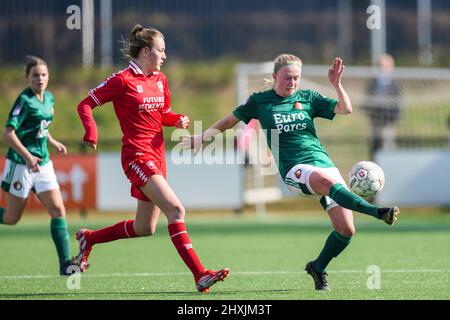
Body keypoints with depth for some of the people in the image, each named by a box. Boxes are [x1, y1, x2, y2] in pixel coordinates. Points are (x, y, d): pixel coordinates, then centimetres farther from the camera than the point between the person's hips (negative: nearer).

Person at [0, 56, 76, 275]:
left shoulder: (49, 98, 8)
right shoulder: (25, 100, -16)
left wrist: (53, 142, 11)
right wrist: (27, 157, -29)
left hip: (42, 163, 7)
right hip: (20, 164, -7)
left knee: (58, 210, -6)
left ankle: (65, 263, -8)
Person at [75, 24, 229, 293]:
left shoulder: (161, 80, 13)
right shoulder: (123, 80, -9)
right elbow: (85, 105, -6)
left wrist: (178, 119, 3)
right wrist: (91, 131, -23)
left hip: (157, 156, 9)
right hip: (137, 157, -9)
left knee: (145, 228, 13)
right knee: (176, 210, -21)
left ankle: (89, 238, 34)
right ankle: (201, 275, -26)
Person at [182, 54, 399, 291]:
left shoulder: (307, 98, 14)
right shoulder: (260, 101, 10)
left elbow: (345, 109, 8)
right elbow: (230, 120, 22)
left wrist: (336, 84, -5)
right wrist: (201, 139, 22)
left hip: (323, 162, 4)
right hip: (294, 168, -4)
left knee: (346, 229, -8)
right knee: (328, 181, -40)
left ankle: (318, 268, 17)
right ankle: (377, 212, -54)